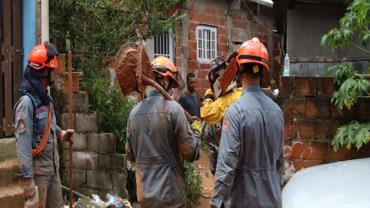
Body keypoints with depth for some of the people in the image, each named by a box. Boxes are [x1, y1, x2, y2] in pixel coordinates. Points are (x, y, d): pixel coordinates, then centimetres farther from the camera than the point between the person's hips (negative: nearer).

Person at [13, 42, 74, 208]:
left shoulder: (46, 98, 8)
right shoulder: (27, 102, -18)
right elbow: (23, 143, -22)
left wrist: (61, 134, 4)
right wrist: (28, 178, -25)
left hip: (53, 168, 8)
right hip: (38, 170, -8)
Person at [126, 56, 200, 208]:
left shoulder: (135, 111, 1)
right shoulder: (173, 108, -13)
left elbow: (130, 155, 10)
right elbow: (190, 153, -11)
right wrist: (195, 133, 7)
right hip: (169, 193, -4)